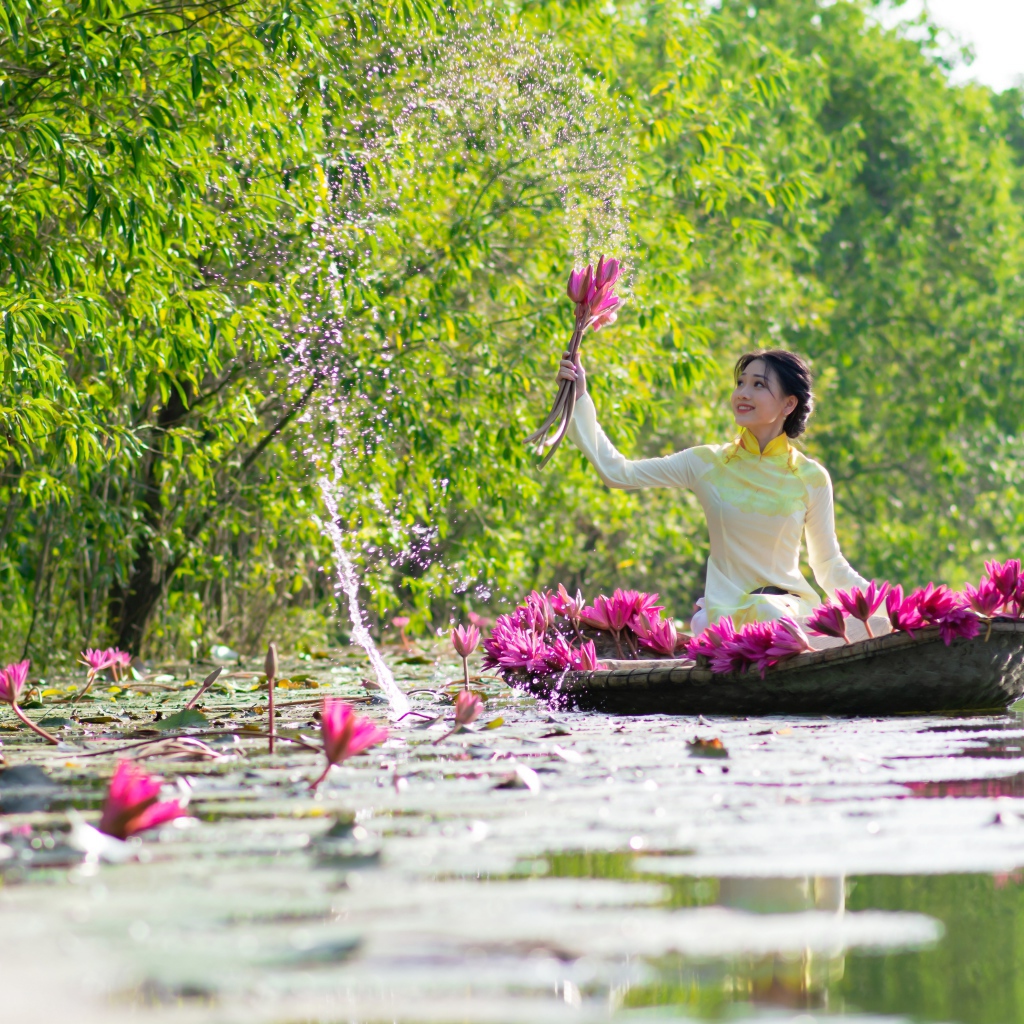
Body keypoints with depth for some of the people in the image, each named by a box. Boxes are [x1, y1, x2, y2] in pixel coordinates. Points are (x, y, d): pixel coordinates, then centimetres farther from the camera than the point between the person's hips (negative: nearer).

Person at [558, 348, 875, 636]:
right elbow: (617, 472, 3)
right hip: (724, 610, 0)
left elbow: (829, 566, 9)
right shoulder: (707, 464, 5)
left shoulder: (810, 478, 4)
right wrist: (579, 398, -1)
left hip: (789, 606, 0)